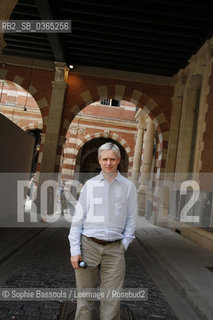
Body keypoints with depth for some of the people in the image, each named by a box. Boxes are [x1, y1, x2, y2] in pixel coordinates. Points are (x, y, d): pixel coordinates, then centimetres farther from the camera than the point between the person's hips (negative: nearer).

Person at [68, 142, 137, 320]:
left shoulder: (128, 186, 4)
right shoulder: (90, 184, 4)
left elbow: (131, 219, 8)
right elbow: (78, 219, 2)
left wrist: (124, 245, 0)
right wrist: (75, 250, -3)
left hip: (114, 249, 0)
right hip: (88, 245, 0)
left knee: (112, 300, 2)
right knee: (85, 297, 6)